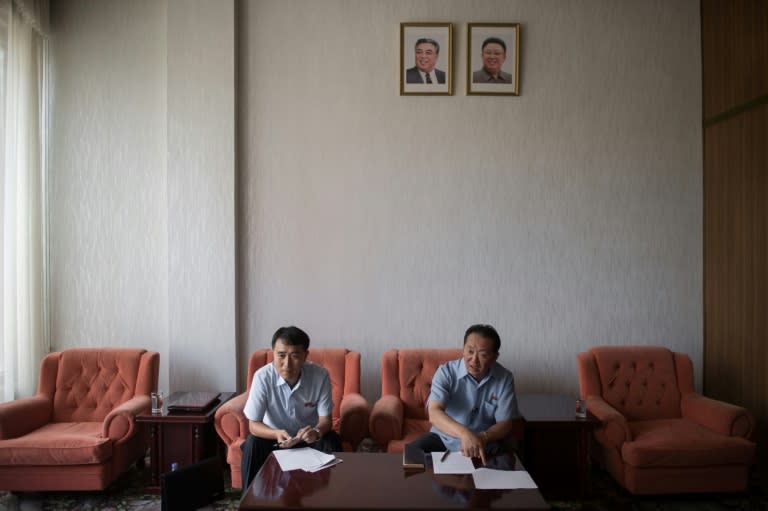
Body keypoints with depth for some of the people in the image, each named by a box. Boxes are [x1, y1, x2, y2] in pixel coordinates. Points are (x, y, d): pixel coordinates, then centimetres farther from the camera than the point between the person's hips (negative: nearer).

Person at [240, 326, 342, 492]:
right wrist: (277, 434, -41)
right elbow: (253, 424, -20)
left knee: (332, 441, -28)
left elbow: (326, 419, -16)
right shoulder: (262, 377, -25)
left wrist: (316, 432, -41)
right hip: (274, 436, 0)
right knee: (252, 444, -29)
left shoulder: (320, 375, -23)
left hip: (308, 437, 1)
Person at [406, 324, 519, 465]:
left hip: (485, 447, 1)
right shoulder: (446, 372, -14)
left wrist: (482, 438, -28)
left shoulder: (505, 378, -9)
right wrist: (464, 433, -45)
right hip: (444, 438, -1)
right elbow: (434, 413, -26)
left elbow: (505, 424, -7)